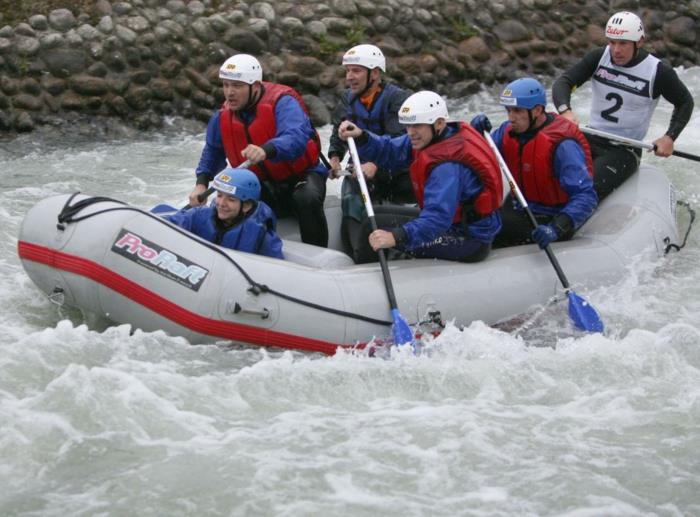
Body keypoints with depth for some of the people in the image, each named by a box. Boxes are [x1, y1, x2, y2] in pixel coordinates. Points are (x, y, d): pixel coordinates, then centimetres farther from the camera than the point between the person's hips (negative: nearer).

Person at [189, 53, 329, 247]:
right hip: (265, 186, 6)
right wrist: (202, 183, -2)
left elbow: (296, 138, -41)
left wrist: (266, 150, -62)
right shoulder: (222, 117, -2)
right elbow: (213, 151, 16)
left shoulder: (282, 102, -22)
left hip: (301, 176, -5)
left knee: (307, 199, -38)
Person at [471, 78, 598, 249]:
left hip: (547, 220, -8)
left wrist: (556, 229, -42)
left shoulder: (563, 145, -24)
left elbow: (586, 196, -28)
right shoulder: (508, 130, 0)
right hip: (517, 208, 8)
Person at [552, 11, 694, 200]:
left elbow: (685, 102, 7)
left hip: (624, 151, -4)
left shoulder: (658, 72, -9)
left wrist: (670, 137, -7)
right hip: (590, 139, 4)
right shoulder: (599, 57, -1)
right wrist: (565, 111, -29)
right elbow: (563, 82, -8)